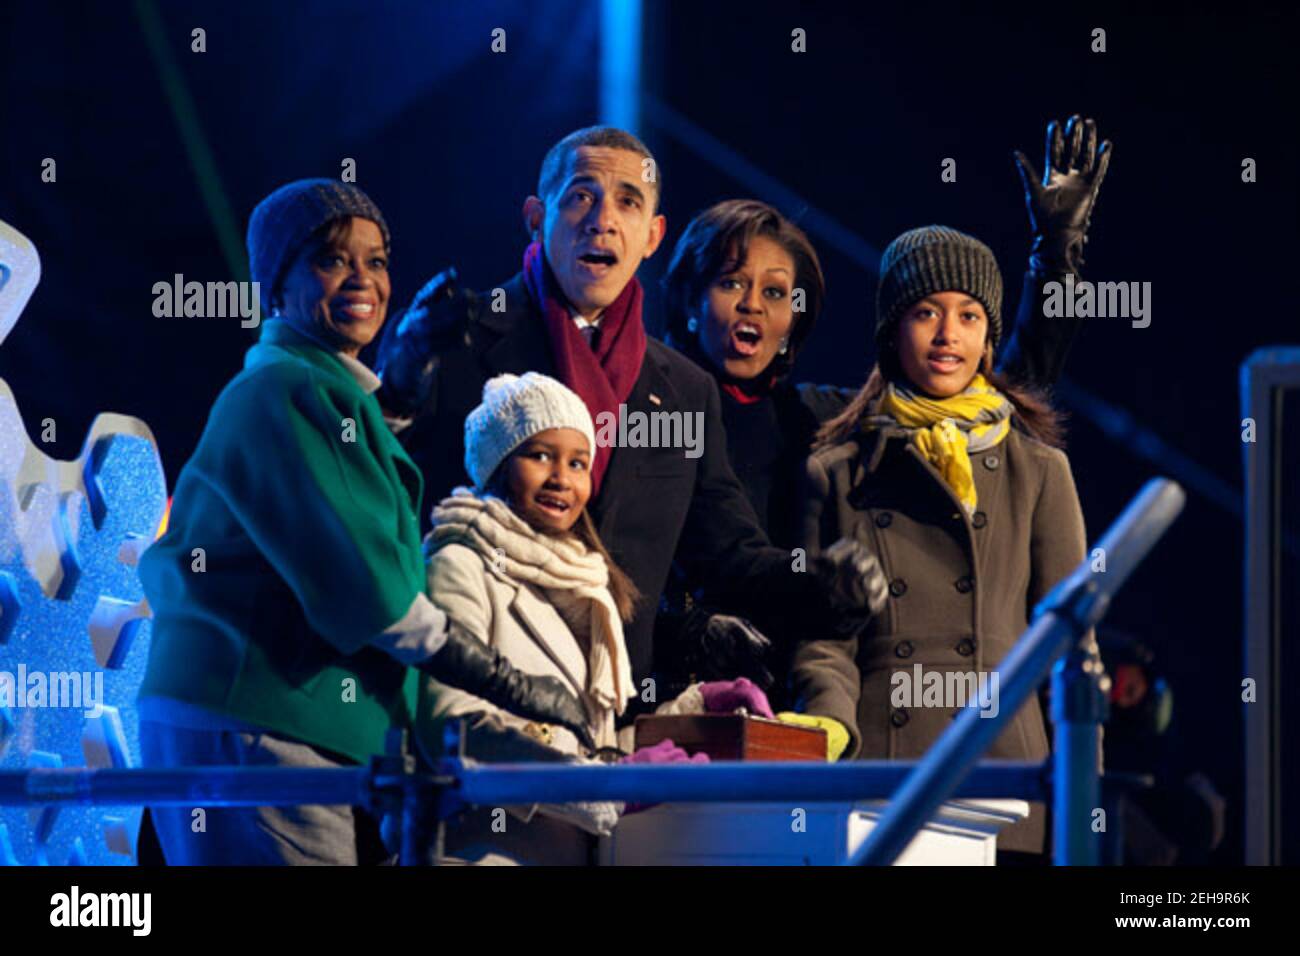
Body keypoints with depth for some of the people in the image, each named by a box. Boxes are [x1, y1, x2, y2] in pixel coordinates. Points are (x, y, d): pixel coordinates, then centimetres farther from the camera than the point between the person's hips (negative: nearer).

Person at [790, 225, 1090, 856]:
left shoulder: (1039, 471, 12)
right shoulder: (836, 474, 12)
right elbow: (822, 638, 8)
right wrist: (833, 724, -11)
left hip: (1000, 771, 0)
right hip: (872, 780, 0)